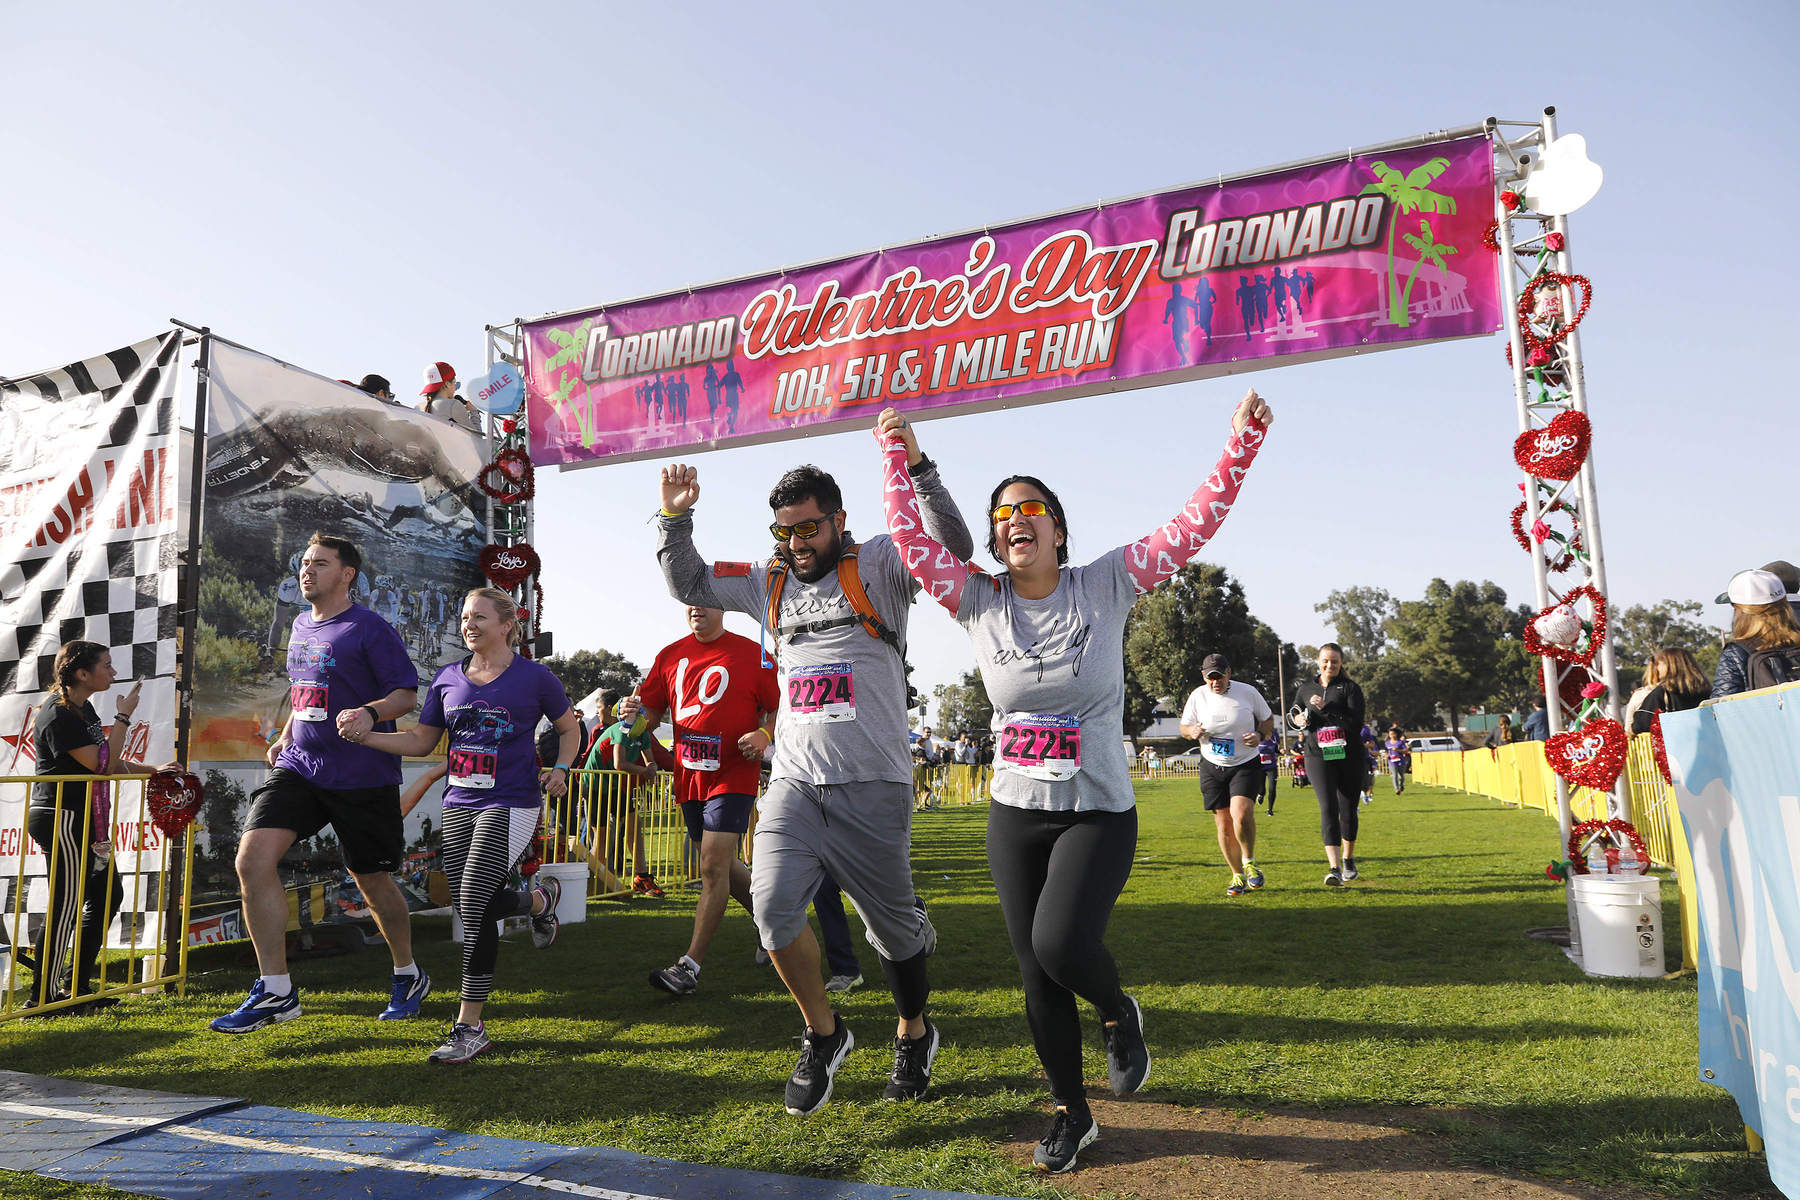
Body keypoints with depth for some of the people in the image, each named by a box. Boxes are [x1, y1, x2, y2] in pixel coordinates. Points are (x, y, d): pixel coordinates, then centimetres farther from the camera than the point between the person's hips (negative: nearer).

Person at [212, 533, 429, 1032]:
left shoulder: (370, 629, -8)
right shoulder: (300, 626, 14)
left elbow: (407, 694, -11)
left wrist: (369, 714, -29)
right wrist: (285, 738, 18)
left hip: (362, 777, -6)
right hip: (298, 767, 6)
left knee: (373, 882, 6)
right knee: (252, 858, -14)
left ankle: (408, 976, 30)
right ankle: (275, 991, -4)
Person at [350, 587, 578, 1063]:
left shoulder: (534, 677, -2)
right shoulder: (448, 679, 9)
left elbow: (569, 728, 11)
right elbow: (421, 741, 11)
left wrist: (561, 769, -6)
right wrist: (365, 736, -3)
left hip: (510, 805, -5)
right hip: (458, 805, 6)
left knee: (475, 904, -14)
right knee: (470, 907, 7)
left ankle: (470, 1025, 0)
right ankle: (540, 899, 40)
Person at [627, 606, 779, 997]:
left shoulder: (751, 654, -4)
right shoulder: (671, 655, 10)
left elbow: (780, 708, 0)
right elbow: (652, 712, 13)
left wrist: (764, 734, -19)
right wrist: (634, 714, -9)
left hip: (733, 776, -6)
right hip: (688, 777, 6)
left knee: (714, 866, -11)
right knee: (722, 866, 16)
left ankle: (690, 965, -5)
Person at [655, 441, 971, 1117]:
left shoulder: (878, 566, 0)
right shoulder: (770, 582, 14)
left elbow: (951, 547, -14)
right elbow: (689, 584, 22)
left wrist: (918, 468, -23)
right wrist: (675, 518, 8)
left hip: (872, 784, -3)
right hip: (793, 779, 4)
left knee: (890, 921, 8)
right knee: (772, 904, -14)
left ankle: (914, 1034, 36)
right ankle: (823, 1036, 11)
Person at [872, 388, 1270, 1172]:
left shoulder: (1104, 587, -4)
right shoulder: (978, 602, 1)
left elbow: (1191, 528, -8)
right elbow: (910, 537, -2)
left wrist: (1241, 443, -14)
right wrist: (897, 457, -5)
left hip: (1099, 813, -3)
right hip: (1014, 816, 3)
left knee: (1060, 942, -23)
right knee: (1037, 976, 8)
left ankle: (1119, 1012, 13)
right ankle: (1071, 1114, 31)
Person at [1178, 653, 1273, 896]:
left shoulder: (1247, 692, -5)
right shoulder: (1198, 696, -1)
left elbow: (1268, 718, 9)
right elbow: (1184, 727, 10)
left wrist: (1259, 734, -12)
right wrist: (1192, 731, -14)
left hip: (1246, 765, -2)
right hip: (1212, 767, 2)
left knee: (1241, 814, -23)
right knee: (1223, 824, 2)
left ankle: (1249, 861, 5)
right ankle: (1238, 876, 20)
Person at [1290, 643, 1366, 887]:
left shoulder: (1350, 688, 0)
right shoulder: (1306, 688, 11)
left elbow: (1356, 723, -12)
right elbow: (1291, 714, 24)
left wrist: (1327, 708, -19)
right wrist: (1298, 718, 1)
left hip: (1349, 757, 0)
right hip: (1318, 757, 0)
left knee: (1348, 809, 9)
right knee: (1328, 808, -13)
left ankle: (1348, 859, 32)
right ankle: (1335, 868, -20)